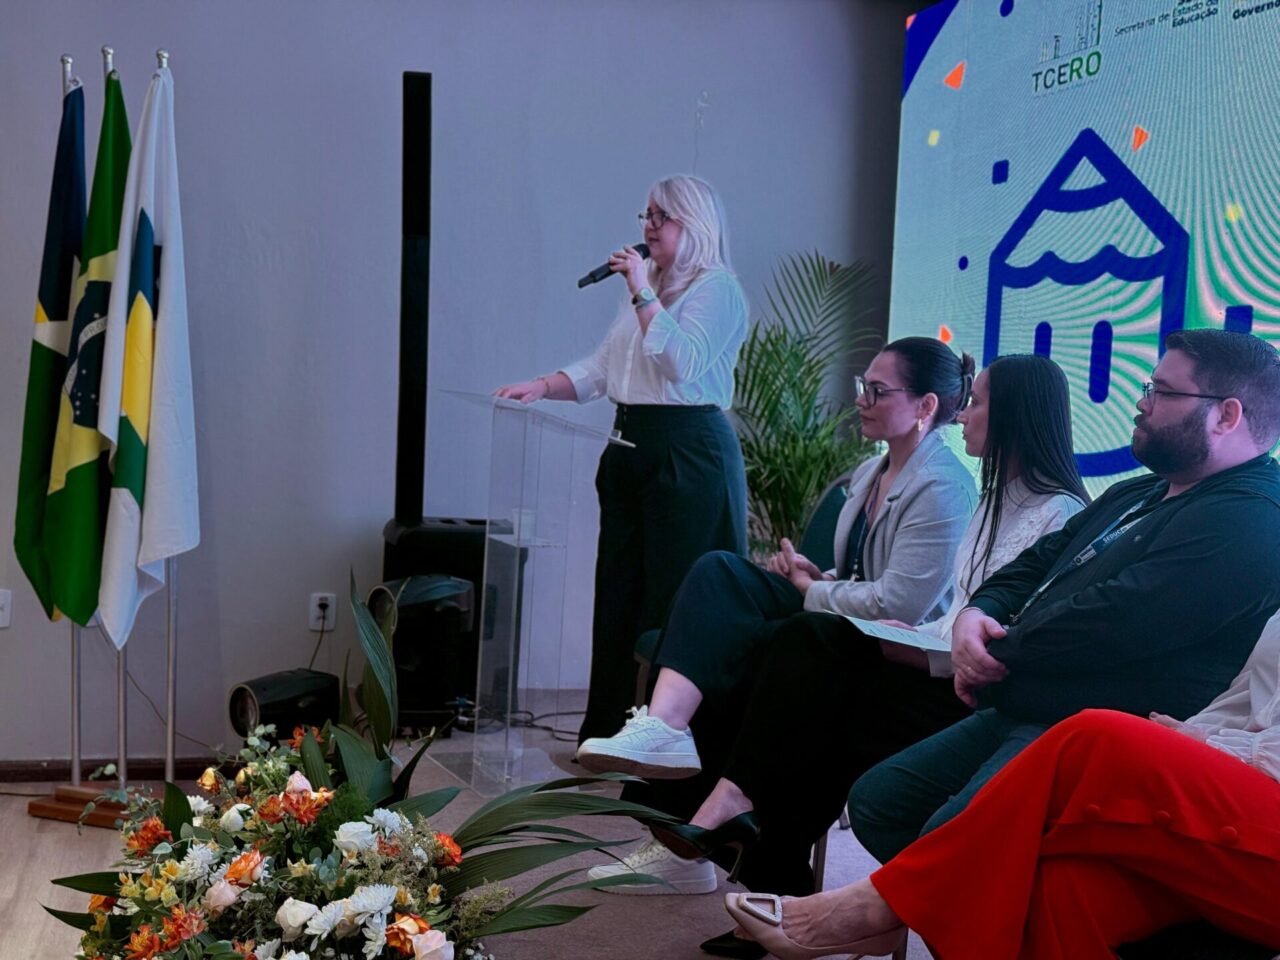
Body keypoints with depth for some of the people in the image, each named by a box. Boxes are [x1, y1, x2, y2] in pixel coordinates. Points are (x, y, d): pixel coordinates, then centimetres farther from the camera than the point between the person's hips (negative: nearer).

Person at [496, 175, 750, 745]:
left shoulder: (716, 287, -4)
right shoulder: (647, 286, 21)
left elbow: (683, 362, -19)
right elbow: (601, 368, 20)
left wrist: (643, 295, -17)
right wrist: (542, 386, 6)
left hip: (689, 452, -8)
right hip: (631, 446, 8)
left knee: (673, 597, -5)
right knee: (619, 590, 9)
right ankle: (610, 727, 16)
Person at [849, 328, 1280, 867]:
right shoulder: (1136, 496, 20)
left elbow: (1106, 624, -23)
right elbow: (1036, 564, 20)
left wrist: (993, 655, -9)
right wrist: (976, 615, -3)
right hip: (1021, 712, 11)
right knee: (875, 801, 6)